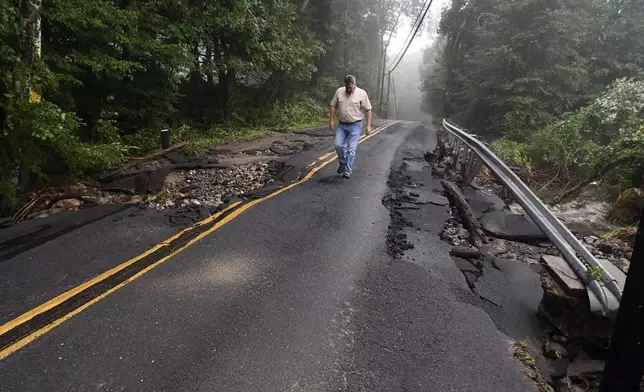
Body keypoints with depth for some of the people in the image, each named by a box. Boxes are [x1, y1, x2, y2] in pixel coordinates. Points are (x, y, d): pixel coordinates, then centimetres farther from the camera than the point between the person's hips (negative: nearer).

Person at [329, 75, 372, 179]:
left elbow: (368, 110, -6)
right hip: (341, 125, 3)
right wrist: (332, 120, 1)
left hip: (355, 126, -3)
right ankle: (342, 163, 25)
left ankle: (347, 171, 3)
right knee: (338, 145, -1)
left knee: (351, 149, -4)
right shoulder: (339, 92, -1)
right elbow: (333, 106, 8)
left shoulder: (362, 93, -9)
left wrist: (368, 125, -10)